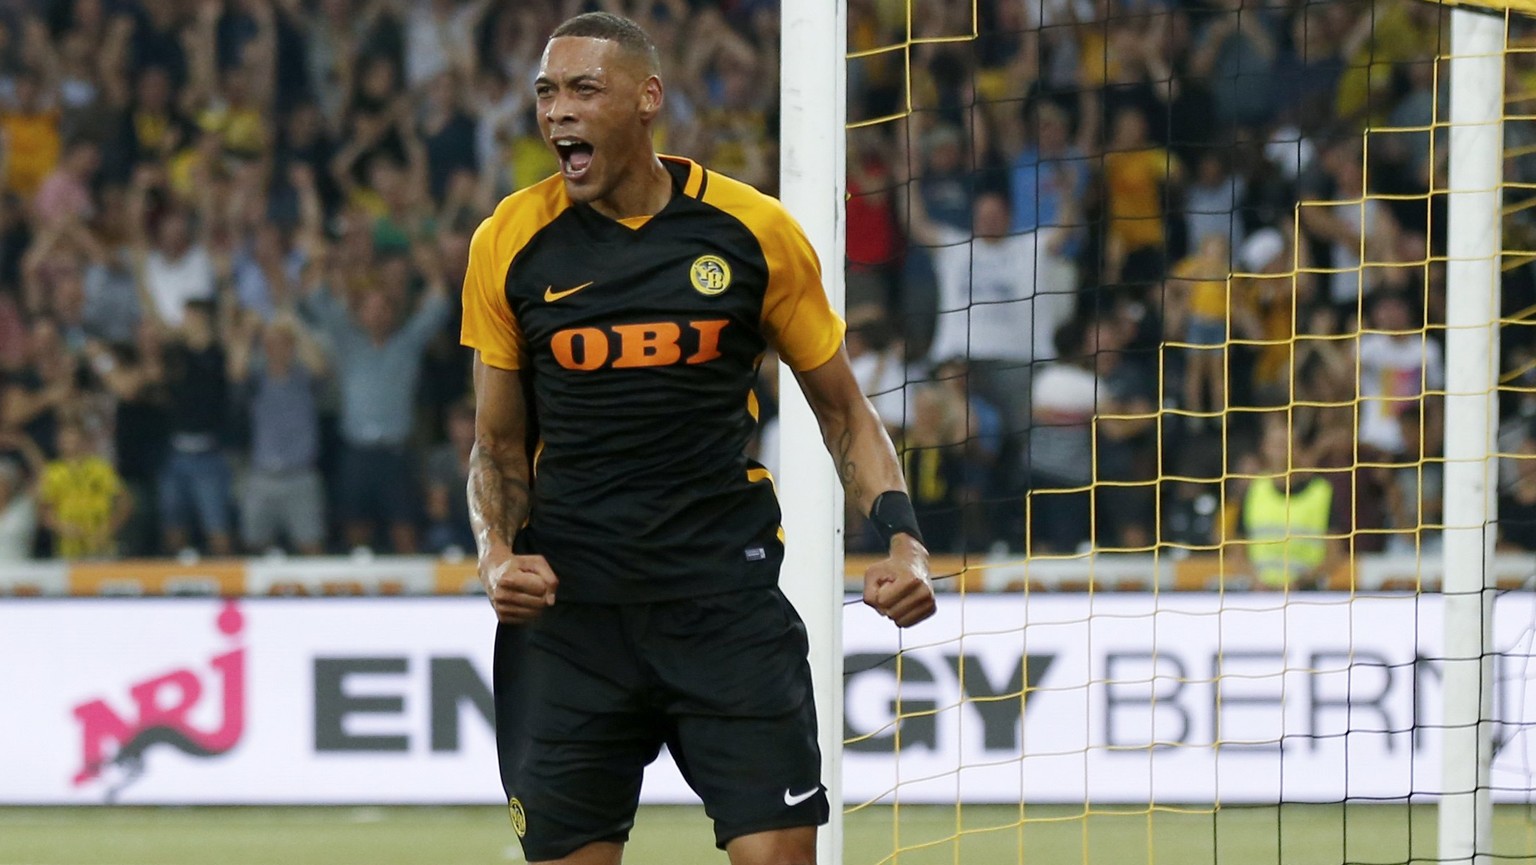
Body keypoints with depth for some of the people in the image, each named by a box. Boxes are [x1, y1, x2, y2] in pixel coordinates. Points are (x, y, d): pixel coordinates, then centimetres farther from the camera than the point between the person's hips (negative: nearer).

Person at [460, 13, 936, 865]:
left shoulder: (755, 232, -2)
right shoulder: (511, 242, 1)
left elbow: (843, 411, 8)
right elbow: (499, 443, 11)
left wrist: (901, 537, -7)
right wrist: (499, 554, -8)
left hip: (727, 599, -1)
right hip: (568, 608, 1)